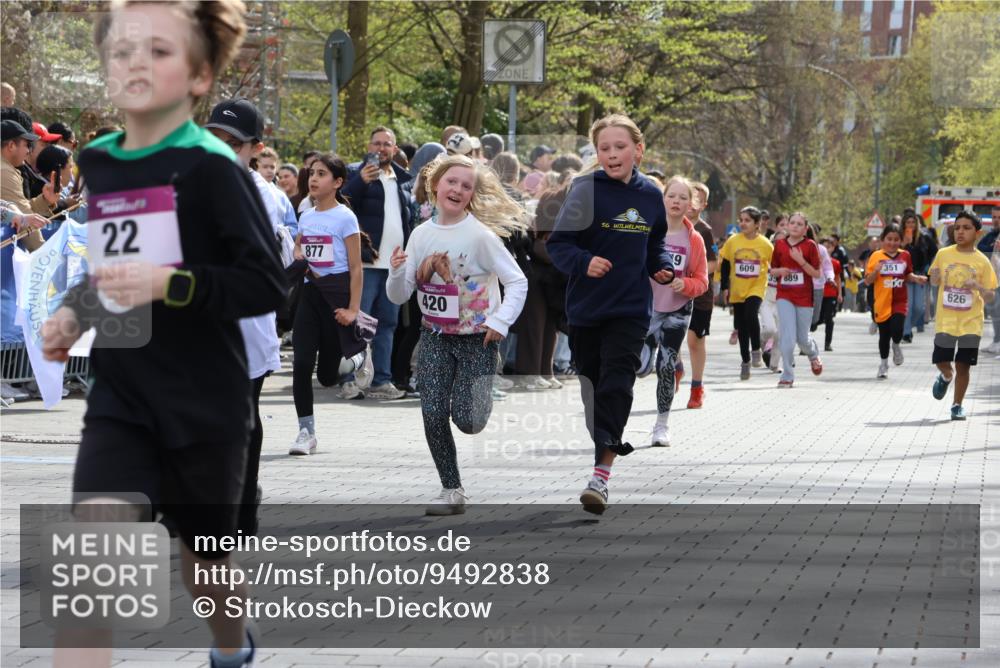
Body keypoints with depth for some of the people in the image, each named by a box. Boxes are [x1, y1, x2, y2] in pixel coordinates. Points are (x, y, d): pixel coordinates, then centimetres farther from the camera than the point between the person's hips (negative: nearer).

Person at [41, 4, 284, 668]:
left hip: (204, 403, -3)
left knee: (204, 563, 18)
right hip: (119, 397, 3)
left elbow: (269, 285, -16)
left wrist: (171, 284, -27)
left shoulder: (211, 167, -14)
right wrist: (75, 313, 4)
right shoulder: (97, 163, 4)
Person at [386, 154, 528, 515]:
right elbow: (398, 296, 2)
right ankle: (452, 491, 9)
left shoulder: (480, 235, -14)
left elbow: (517, 282, -11)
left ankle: (483, 392, 28)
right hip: (435, 337, 4)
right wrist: (397, 271, -18)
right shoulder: (422, 234, -1)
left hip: (477, 338, -4)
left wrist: (500, 322, -21)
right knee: (432, 414, -6)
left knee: (466, 420, -9)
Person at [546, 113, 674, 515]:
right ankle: (610, 445, 33)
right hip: (586, 308, -1)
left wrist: (662, 266, 2)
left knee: (616, 386, -11)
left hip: (630, 309, 1)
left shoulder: (650, 195, 3)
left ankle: (601, 475, -18)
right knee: (592, 382, 11)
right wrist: (583, 262, -26)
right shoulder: (586, 190, -8)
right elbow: (557, 244, -8)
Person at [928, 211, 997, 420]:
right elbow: (934, 282, 16)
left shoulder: (982, 262, -3)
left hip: (970, 322, -1)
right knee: (941, 361, 4)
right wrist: (935, 276, -8)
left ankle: (957, 405, 16)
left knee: (963, 366, 0)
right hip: (945, 321, 1)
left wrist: (979, 287, -21)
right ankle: (946, 376, 39)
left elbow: (991, 298, 0)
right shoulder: (943, 255, 1)